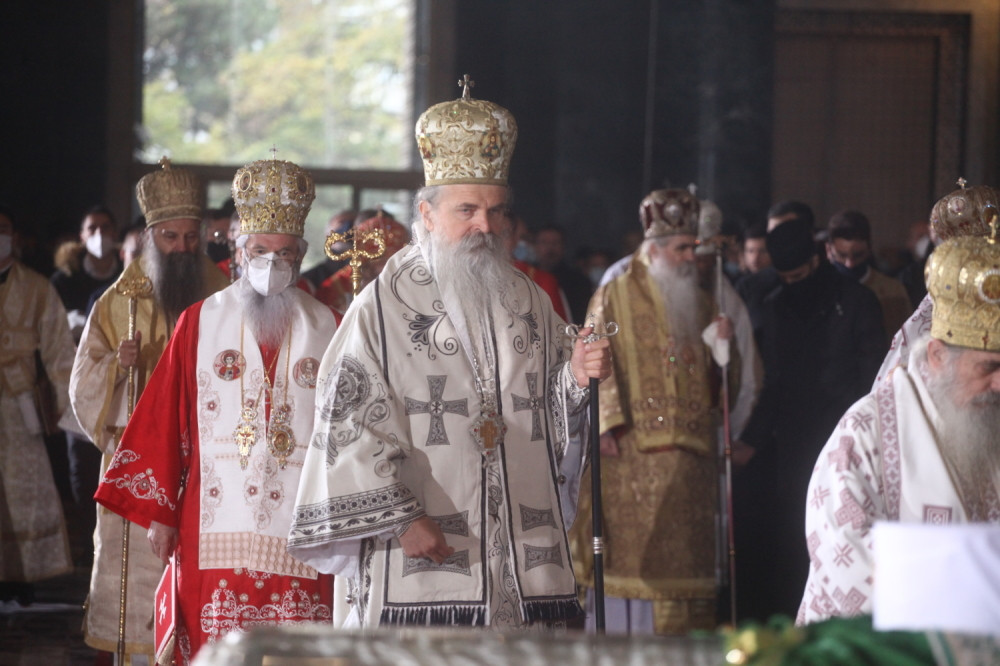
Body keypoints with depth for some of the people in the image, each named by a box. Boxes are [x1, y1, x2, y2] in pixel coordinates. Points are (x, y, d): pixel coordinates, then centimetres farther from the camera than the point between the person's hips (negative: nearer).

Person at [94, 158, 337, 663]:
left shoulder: (325, 328, 8)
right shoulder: (199, 323, 8)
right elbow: (164, 421, 7)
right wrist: (159, 512, 3)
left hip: (300, 527, 0)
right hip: (216, 526, 0)